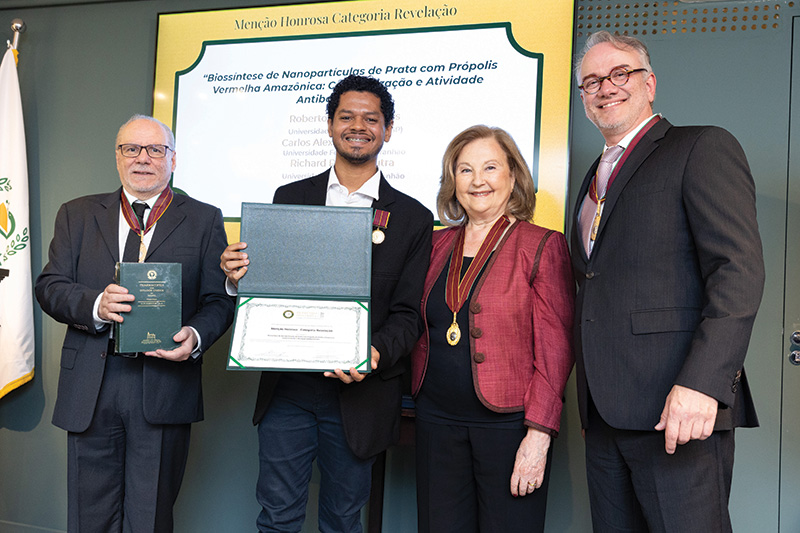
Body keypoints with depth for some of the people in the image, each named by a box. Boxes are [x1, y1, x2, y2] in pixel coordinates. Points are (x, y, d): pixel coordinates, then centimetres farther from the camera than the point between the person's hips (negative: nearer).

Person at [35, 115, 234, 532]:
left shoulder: (204, 220, 7)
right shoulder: (77, 214, 13)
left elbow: (218, 300, 3)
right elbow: (49, 286, 5)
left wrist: (196, 335, -18)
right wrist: (95, 304, -16)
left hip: (165, 388, -1)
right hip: (90, 388, 2)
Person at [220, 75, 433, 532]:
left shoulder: (414, 217, 1)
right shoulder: (290, 198, 6)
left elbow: (407, 315, -2)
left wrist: (375, 354, -22)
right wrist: (241, 277, -15)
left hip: (358, 395, -1)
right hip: (287, 387, 1)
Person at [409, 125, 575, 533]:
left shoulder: (543, 247, -4)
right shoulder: (437, 245, 11)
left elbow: (555, 350, -8)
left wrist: (539, 434, -14)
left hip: (507, 424, -4)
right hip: (437, 422, 4)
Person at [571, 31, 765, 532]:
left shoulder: (703, 148, -1)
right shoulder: (596, 177, 23)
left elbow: (740, 269, -12)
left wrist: (701, 382, -23)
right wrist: (591, 393, 13)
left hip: (679, 409, -7)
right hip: (604, 412, 7)